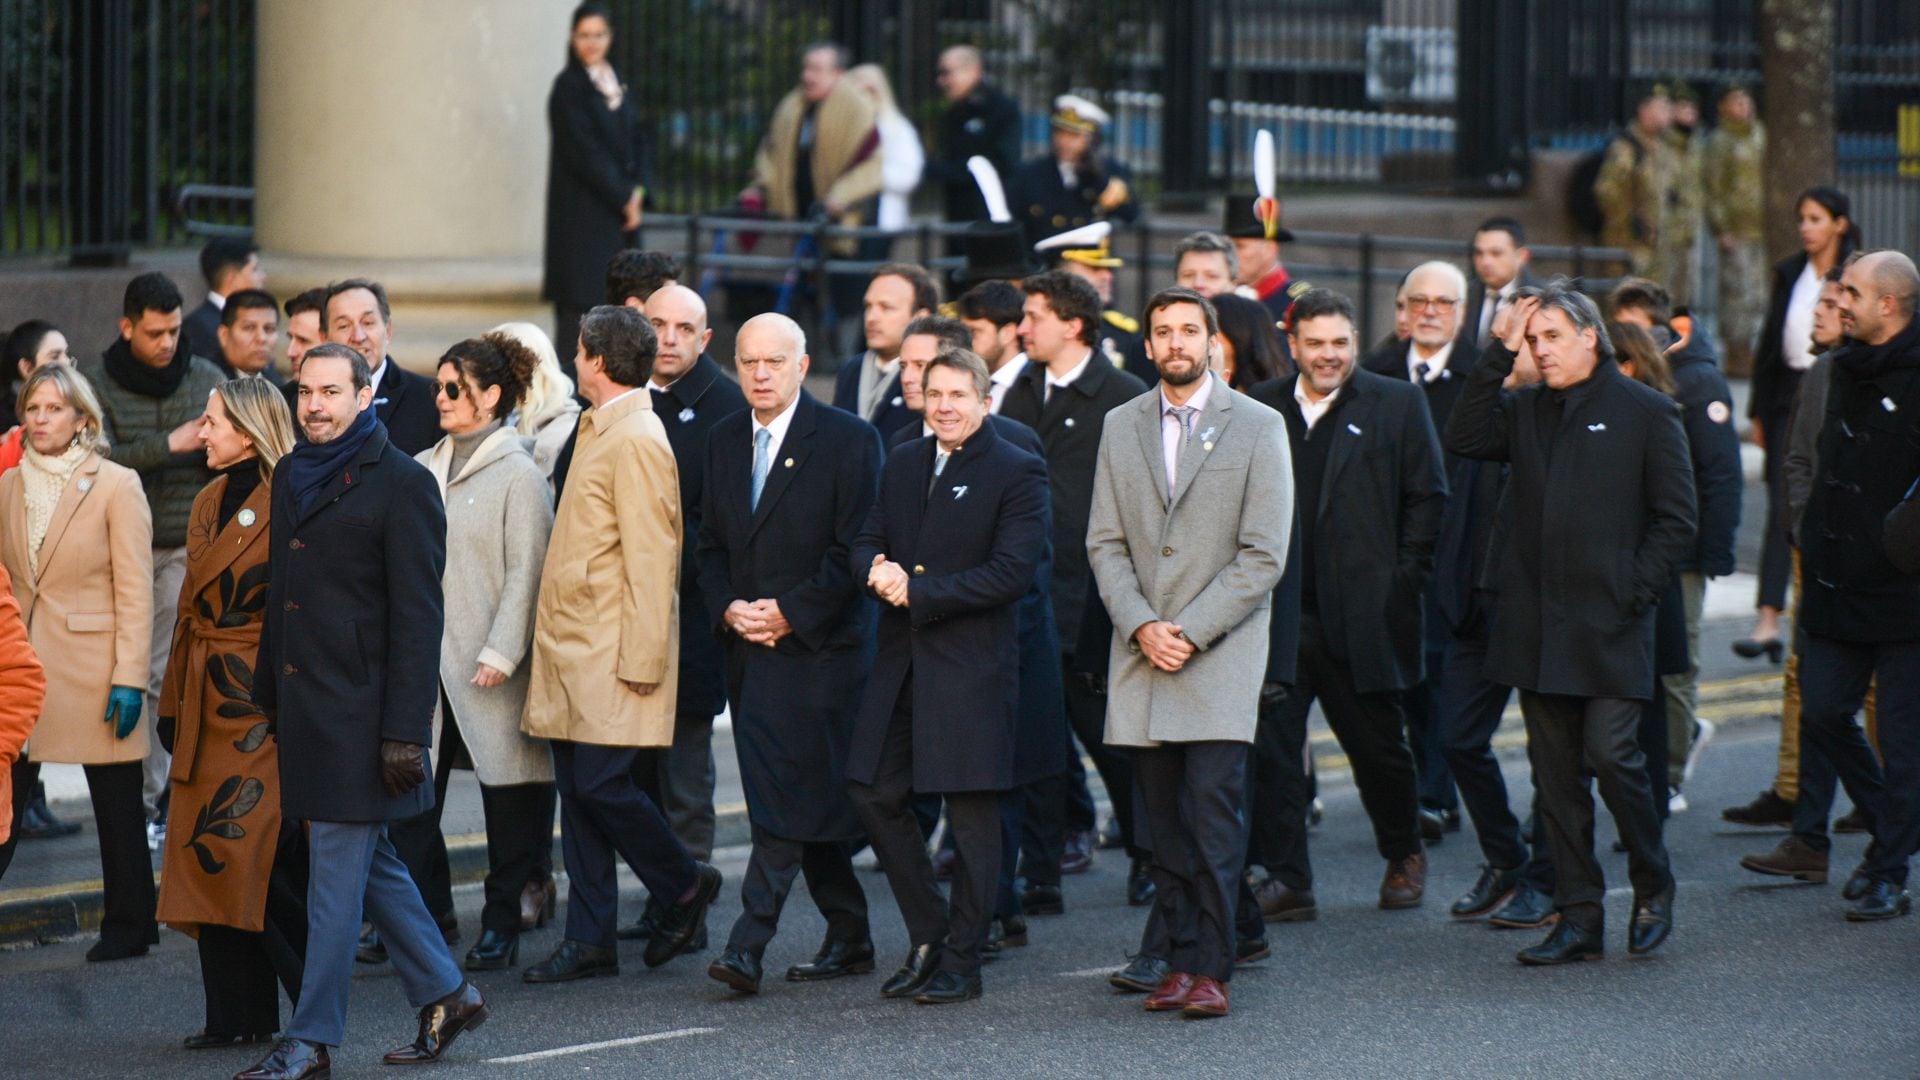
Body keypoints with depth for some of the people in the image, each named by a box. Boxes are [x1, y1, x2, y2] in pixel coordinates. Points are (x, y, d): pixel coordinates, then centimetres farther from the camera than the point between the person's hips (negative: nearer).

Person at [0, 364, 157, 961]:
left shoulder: (116, 486, -6)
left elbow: (135, 591, -8)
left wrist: (130, 678, -13)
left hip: (94, 670, -4)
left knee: (116, 805, 5)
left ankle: (128, 924, 17)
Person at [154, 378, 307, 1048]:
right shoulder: (210, 503, 15)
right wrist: (173, 703, 17)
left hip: (265, 703, -8)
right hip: (210, 706, 8)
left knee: (260, 854, -11)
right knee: (207, 857, 6)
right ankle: (235, 1013, 11)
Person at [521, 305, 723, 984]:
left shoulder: (636, 441, -15)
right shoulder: (599, 431, 16)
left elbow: (651, 560, -18)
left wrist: (640, 662, -20)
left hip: (612, 655, -9)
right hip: (572, 650, 10)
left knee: (600, 786, -9)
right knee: (579, 795, 8)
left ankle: (684, 886, 13)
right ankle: (589, 941, 11)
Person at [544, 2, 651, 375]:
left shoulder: (616, 82, 14)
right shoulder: (569, 86, -9)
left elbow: (636, 140, 15)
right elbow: (584, 152, -14)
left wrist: (637, 189, -1)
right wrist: (623, 198, -12)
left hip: (620, 203, 7)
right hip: (583, 208, -7)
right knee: (579, 295, -9)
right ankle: (569, 370, -7)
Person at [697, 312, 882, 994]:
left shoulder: (849, 441, -5)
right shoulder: (723, 441, 13)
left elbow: (853, 551, -9)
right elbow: (710, 545, 16)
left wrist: (788, 613, -15)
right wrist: (727, 608, -3)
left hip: (817, 648, -6)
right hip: (747, 649, 6)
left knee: (787, 796, -12)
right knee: (808, 799, 10)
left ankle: (748, 946, -16)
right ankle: (849, 940, 20)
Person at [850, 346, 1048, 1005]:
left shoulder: (1017, 473, -6)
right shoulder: (903, 466, 14)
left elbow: (1012, 571, -15)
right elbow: (867, 542, 15)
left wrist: (919, 591, -16)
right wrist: (878, 569, -10)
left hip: (973, 664, -6)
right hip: (902, 661, 6)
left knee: (972, 814, -1)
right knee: (876, 793, 6)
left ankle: (961, 963, 8)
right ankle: (928, 937, 20)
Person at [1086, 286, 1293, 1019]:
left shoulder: (1257, 427, 1)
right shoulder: (1122, 427, 12)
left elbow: (1263, 553, -4)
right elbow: (1105, 542, 9)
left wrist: (1191, 632, -11)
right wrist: (1141, 626, -6)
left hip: (1222, 652, -3)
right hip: (1142, 656, 3)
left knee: (1213, 809, -12)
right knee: (1164, 820, 3)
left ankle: (1211, 968, -9)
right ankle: (1180, 957, 9)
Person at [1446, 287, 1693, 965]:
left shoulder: (1645, 413, 0)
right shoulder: (1526, 411, 14)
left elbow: (1675, 519, -1)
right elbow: (1465, 439, -1)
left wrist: (1633, 592, -10)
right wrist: (1499, 356, -3)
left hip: (1609, 627, -5)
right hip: (1535, 624, 5)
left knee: (1609, 754, -11)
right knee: (1555, 772, 5)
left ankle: (1653, 888, 12)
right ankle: (1578, 919, 10)